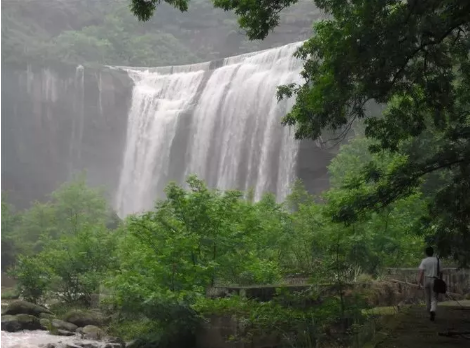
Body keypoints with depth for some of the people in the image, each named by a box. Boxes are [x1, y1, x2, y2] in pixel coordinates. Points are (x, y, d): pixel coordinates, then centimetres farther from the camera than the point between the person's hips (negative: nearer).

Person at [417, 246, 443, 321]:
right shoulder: (437, 260, 2)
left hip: (426, 280, 0)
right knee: (434, 298, 0)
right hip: (435, 280, 0)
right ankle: (433, 310, -26)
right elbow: (440, 272, 5)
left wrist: (419, 282, -16)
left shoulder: (424, 261, -3)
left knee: (427, 298, 13)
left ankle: (430, 313, 24)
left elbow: (421, 272, -13)